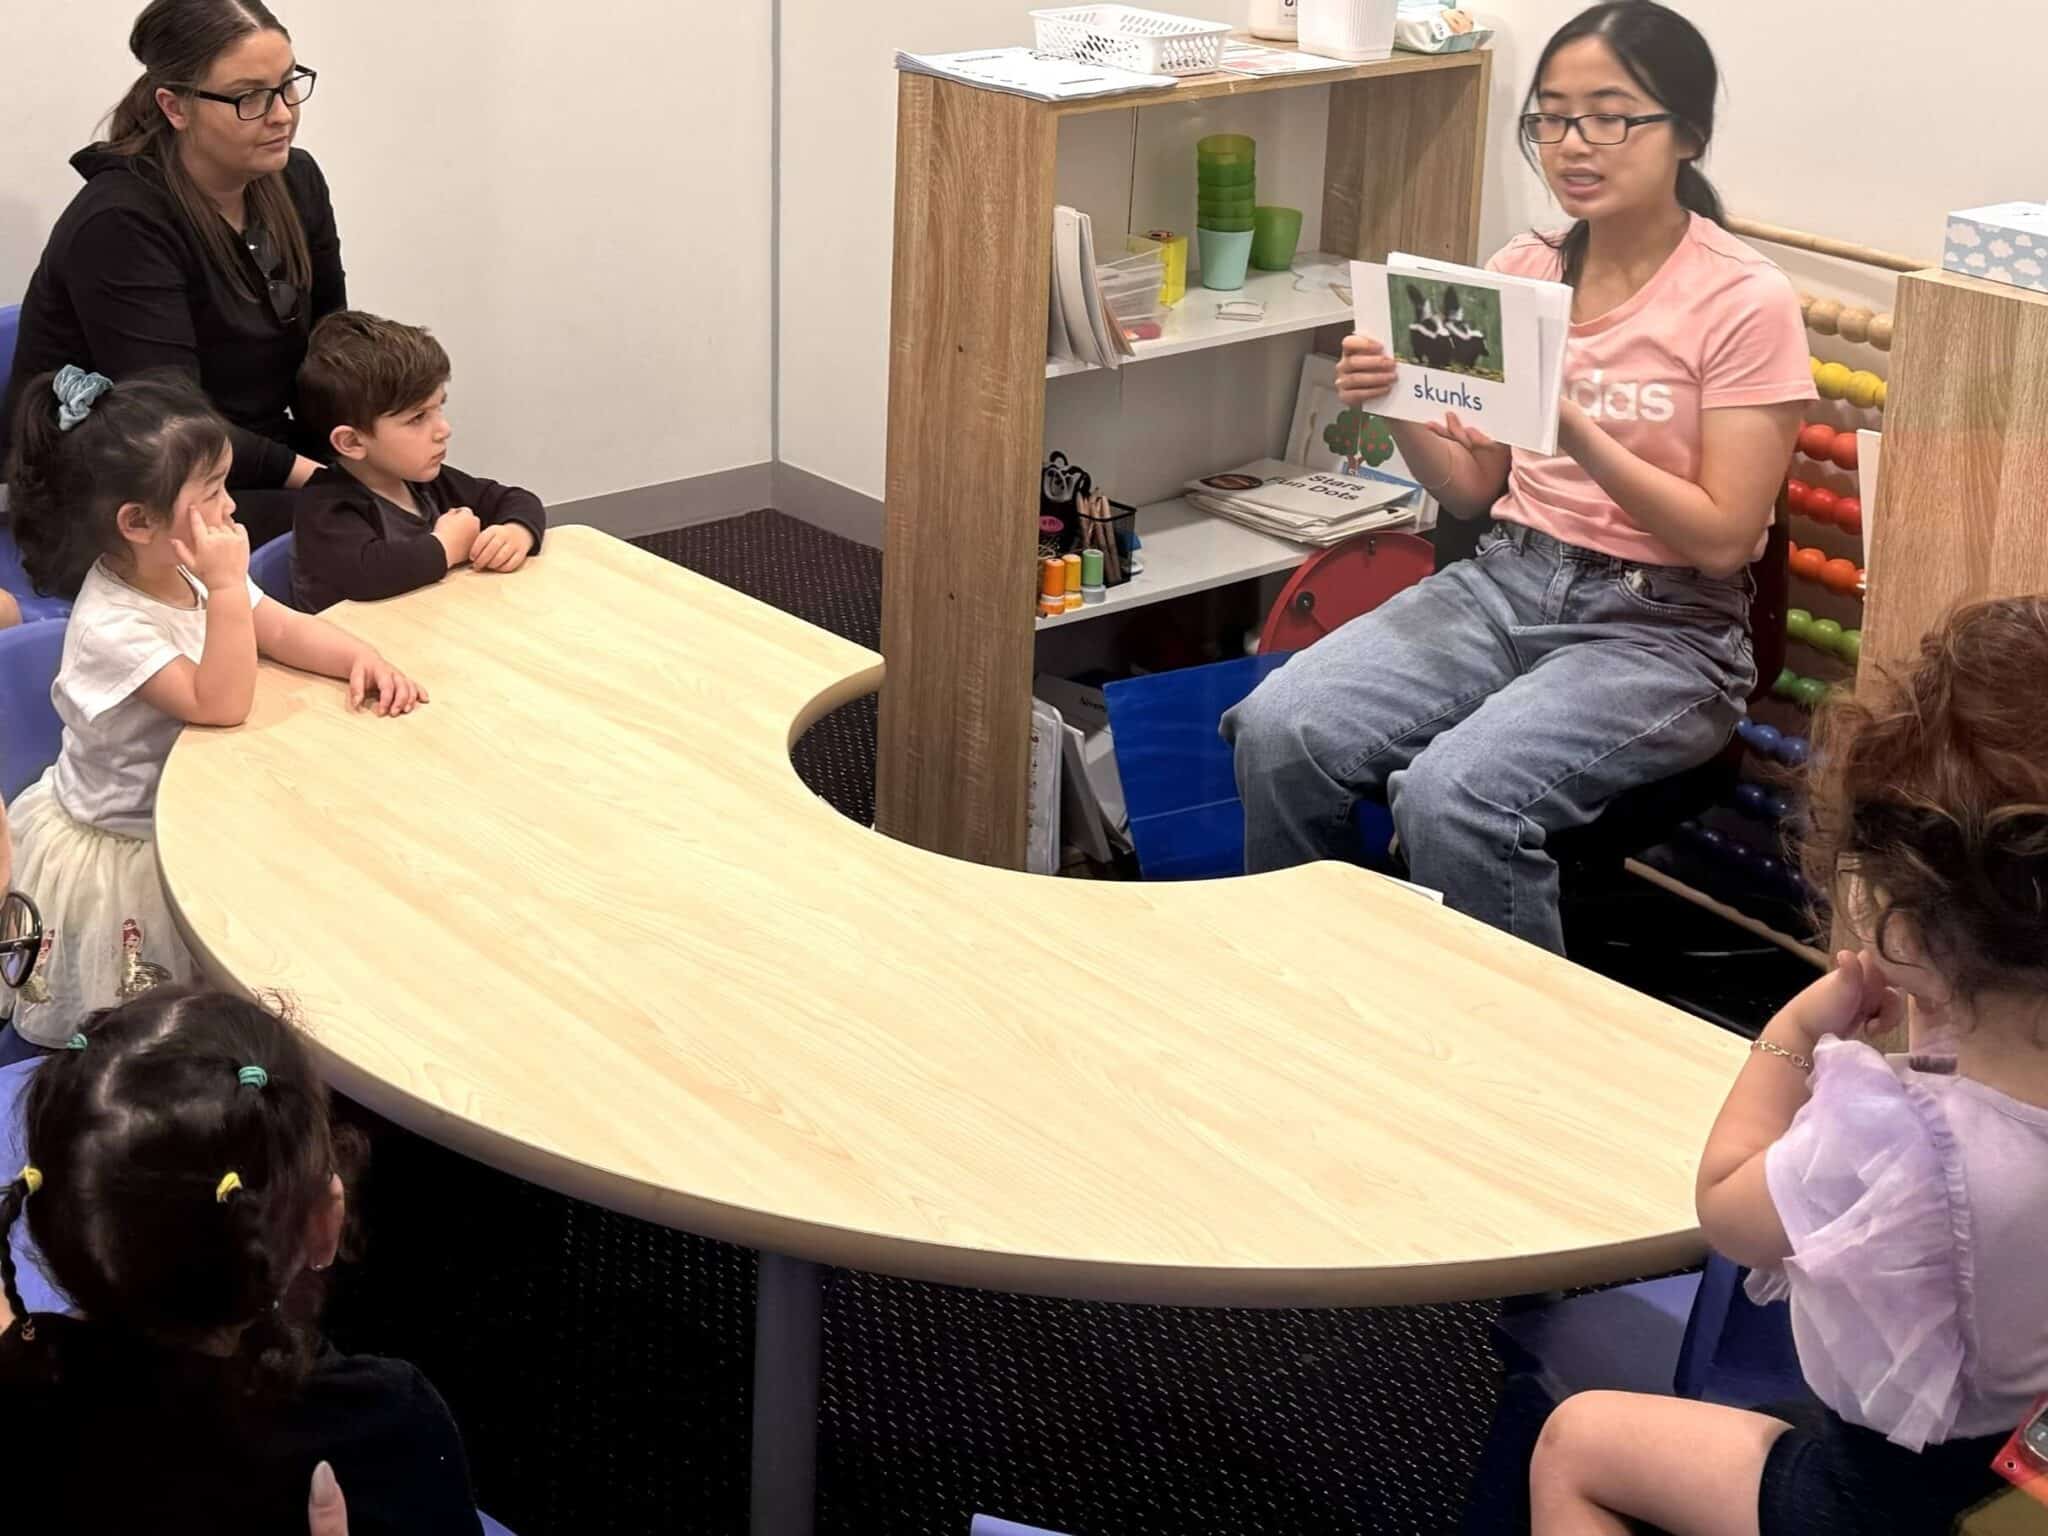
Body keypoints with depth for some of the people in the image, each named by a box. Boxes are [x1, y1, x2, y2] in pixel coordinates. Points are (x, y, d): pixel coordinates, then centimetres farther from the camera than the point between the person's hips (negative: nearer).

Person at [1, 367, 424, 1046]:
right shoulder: (109, 627, -31)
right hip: (117, 854, -8)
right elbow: (220, 705, -33)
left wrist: (362, 658, -16)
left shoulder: (187, 573, -5)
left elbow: (284, 630, 3)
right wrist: (228, 588, -38)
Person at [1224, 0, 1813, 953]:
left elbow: (1722, 539, -12)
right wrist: (1401, 409, -8)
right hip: (1504, 579, 5)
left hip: (1661, 627, -5)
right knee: (1279, 731, -18)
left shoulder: (1745, 301, -9)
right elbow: (1472, 493, 13)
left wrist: (1576, 432, -23)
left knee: (1453, 796, -31)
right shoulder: (1522, 271, 7)